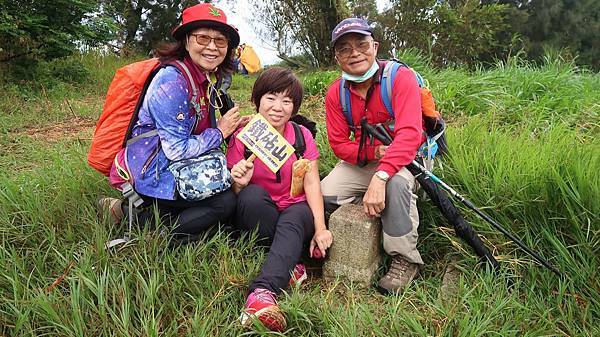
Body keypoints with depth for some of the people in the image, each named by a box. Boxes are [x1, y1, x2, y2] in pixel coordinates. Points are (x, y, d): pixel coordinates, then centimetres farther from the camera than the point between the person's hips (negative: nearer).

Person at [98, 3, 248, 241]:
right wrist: (220, 133, -12)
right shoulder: (172, 82, -21)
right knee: (227, 202, -16)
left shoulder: (207, 79, 6)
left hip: (176, 170, 9)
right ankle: (145, 223, -6)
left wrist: (231, 126, -2)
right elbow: (176, 151, -22)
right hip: (152, 176, -9)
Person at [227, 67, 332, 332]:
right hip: (258, 214, 0)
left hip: (296, 211, 0)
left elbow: (311, 183, -9)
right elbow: (238, 195, -3)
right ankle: (288, 266, -24)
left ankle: (263, 291, -50)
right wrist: (239, 183, -29)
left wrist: (320, 227, -22)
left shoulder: (302, 136, -1)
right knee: (252, 195, -32)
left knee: (292, 222, -34)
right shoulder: (242, 137, -6)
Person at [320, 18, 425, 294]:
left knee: (395, 183, -37)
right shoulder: (335, 93, -4)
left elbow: (409, 134, -31)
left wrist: (379, 177, -43)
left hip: (405, 158, -4)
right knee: (325, 194, -17)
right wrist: (374, 151, -23)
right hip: (362, 161, 4)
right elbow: (339, 144, -3)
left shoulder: (401, 77, -18)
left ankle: (405, 259, -18)